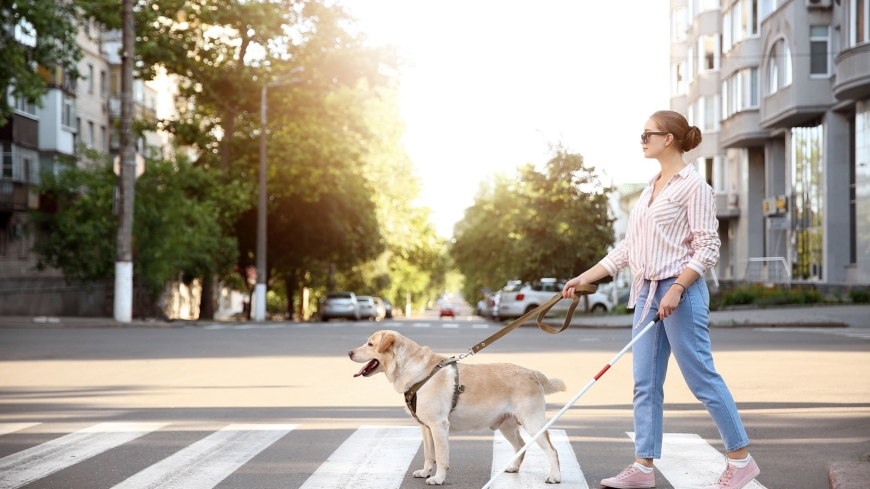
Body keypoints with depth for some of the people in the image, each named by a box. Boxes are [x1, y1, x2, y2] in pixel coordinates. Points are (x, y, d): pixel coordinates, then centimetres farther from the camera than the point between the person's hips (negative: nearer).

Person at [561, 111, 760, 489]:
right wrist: (587, 277, 15)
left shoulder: (693, 185, -9)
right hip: (646, 292, 8)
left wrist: (676, 290, -22)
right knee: (645, 383, 6)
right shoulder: (651, 188, 16)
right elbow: (628, 248, 18)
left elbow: (707, 248, -13)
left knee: (702, 378, -3)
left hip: (681, 291, -8)